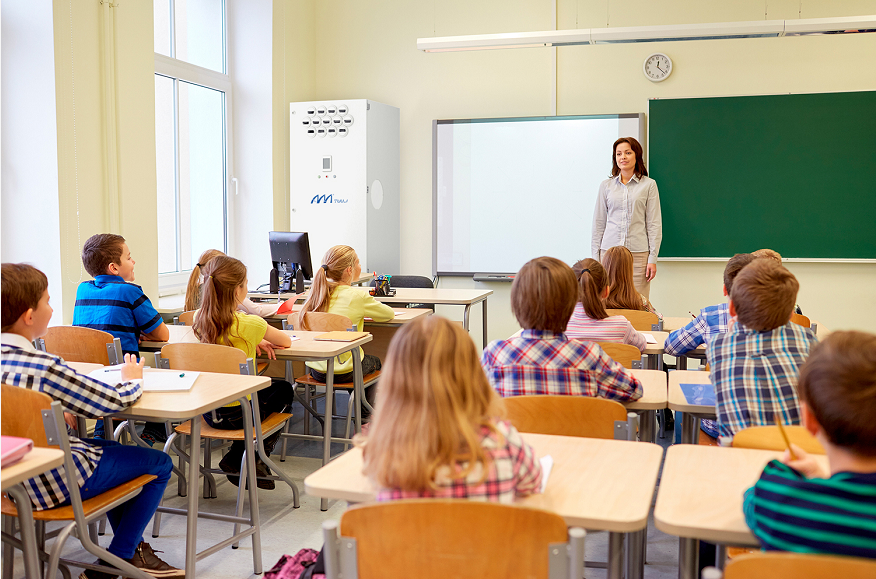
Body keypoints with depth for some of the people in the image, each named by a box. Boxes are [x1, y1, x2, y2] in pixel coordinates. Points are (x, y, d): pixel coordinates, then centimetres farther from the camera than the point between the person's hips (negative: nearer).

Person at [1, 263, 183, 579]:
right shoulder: (43, 367, -29)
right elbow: (116, 400, -19)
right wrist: (133, 380, 1)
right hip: (56, 484, -9)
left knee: (111, 448, 32)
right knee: (159, 464, 8)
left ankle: (133, 551, 36)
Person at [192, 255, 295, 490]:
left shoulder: (200, 319, -4)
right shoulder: (248, 324, -22)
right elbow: (286, 341, -6)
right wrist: (260, 337, 12)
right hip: (237, 413, -6)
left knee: (268, 388, 31)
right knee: (284, 391, 24)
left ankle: (237, 460, 27)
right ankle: (253, 459, 25)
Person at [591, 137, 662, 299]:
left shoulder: (648, 185, 4)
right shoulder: (606, 185, 9)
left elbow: (654, 224, 3)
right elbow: (598, 223, 11)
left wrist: (653, 259, -3)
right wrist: (596, 257, 6)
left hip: (638, 253, -1)